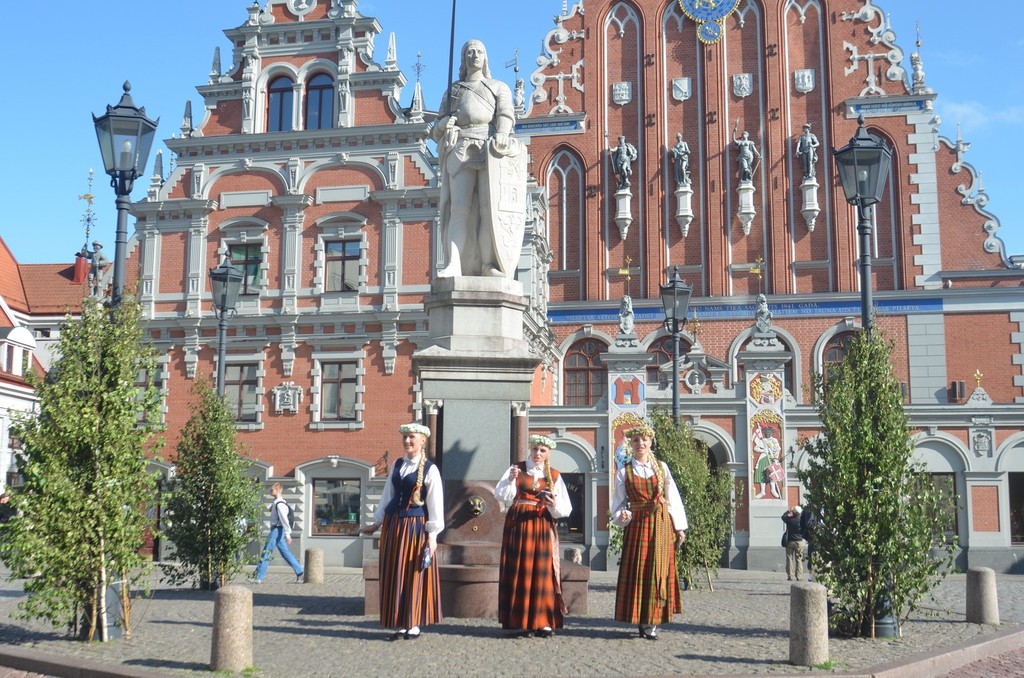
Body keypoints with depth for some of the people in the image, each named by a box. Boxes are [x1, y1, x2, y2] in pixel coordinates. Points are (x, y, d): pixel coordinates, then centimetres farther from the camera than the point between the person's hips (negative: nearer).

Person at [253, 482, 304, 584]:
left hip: (277, 530, -10)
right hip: (276, 530, 10)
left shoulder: (279, 504, -15)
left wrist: (287, 534, -24)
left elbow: (284, 519, -20)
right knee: (285, 553, 12)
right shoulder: (275, 503, 16)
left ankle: (259, 577, -4)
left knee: (266, 553, -7)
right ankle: (299, 572, 13)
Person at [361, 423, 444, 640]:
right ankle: (401, 624, 15)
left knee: (414, 575, 0)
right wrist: (377, 523, 16)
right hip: (393, 525, 6)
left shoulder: (430, 469, -6)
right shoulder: (397, 465, 10)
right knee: (394, 575, 7)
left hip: (416, 526, -6)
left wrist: (432, 534, -11)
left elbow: (435, 504, -8)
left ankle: (414, 624, 10)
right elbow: (387, 495, 16)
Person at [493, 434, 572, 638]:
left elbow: (565, 510, 5)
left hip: (543, 527, 1)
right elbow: (500, 496, -4)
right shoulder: (517, 469, 7)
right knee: (520, 571, -1)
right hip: (518, 525, 0)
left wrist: (554, 504, -15)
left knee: (543, 573, -3)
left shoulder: (554, 476, 9)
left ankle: (544, 622, 1)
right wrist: (510, 479, -19)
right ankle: (522, 622, 4)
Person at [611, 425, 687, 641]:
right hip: (636, 525, -1)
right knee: (636, 571, -3)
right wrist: (622, 516, -18)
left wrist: (679, 527, 4)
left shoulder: (662, 467, 7)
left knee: (658, 570, -1)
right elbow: (619, 503, 3)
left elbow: (673, 498, 7)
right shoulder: (624, 472, 4)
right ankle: (641, 621, 5)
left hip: (661, 525, 1)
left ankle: (652, 621, 5)